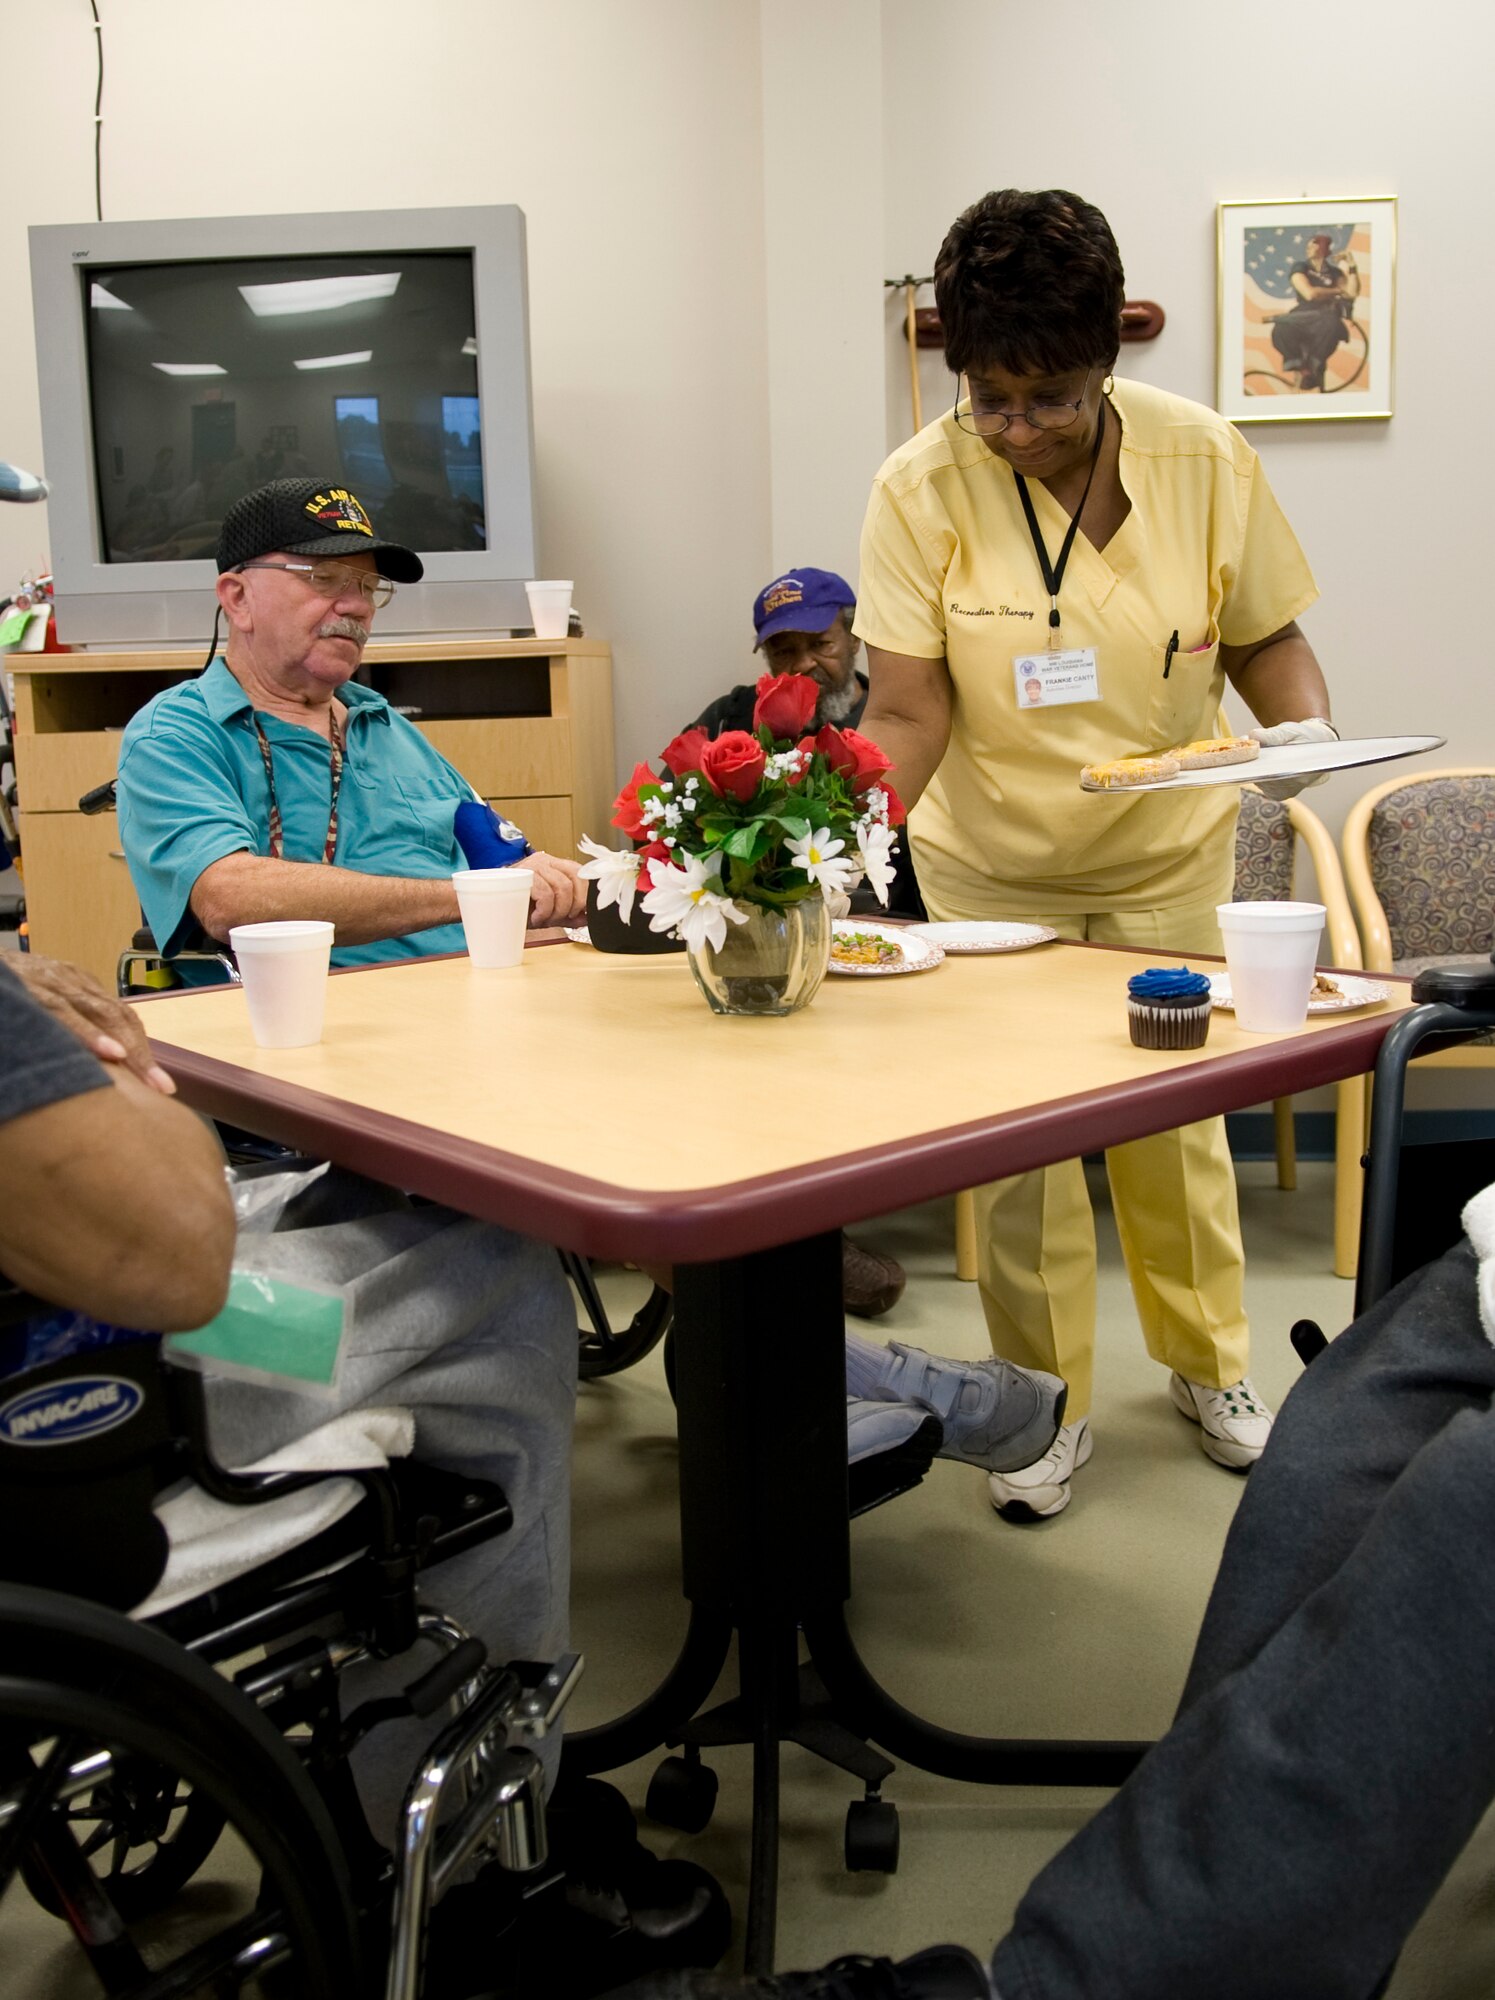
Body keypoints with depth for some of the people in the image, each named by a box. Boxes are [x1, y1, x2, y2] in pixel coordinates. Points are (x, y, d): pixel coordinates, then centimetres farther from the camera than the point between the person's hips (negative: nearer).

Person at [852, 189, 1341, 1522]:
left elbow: (1267, 637, 0)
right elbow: (908, 710, -17)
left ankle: (1208, 1361, 38)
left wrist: (1305, 725, -21)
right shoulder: (922, 490, -15)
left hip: (1166, 863, 1)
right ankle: (1048, 1405, 26)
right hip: (990, 874, -1)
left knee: (1179, 1120, 13)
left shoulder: (1205, 458, -10)